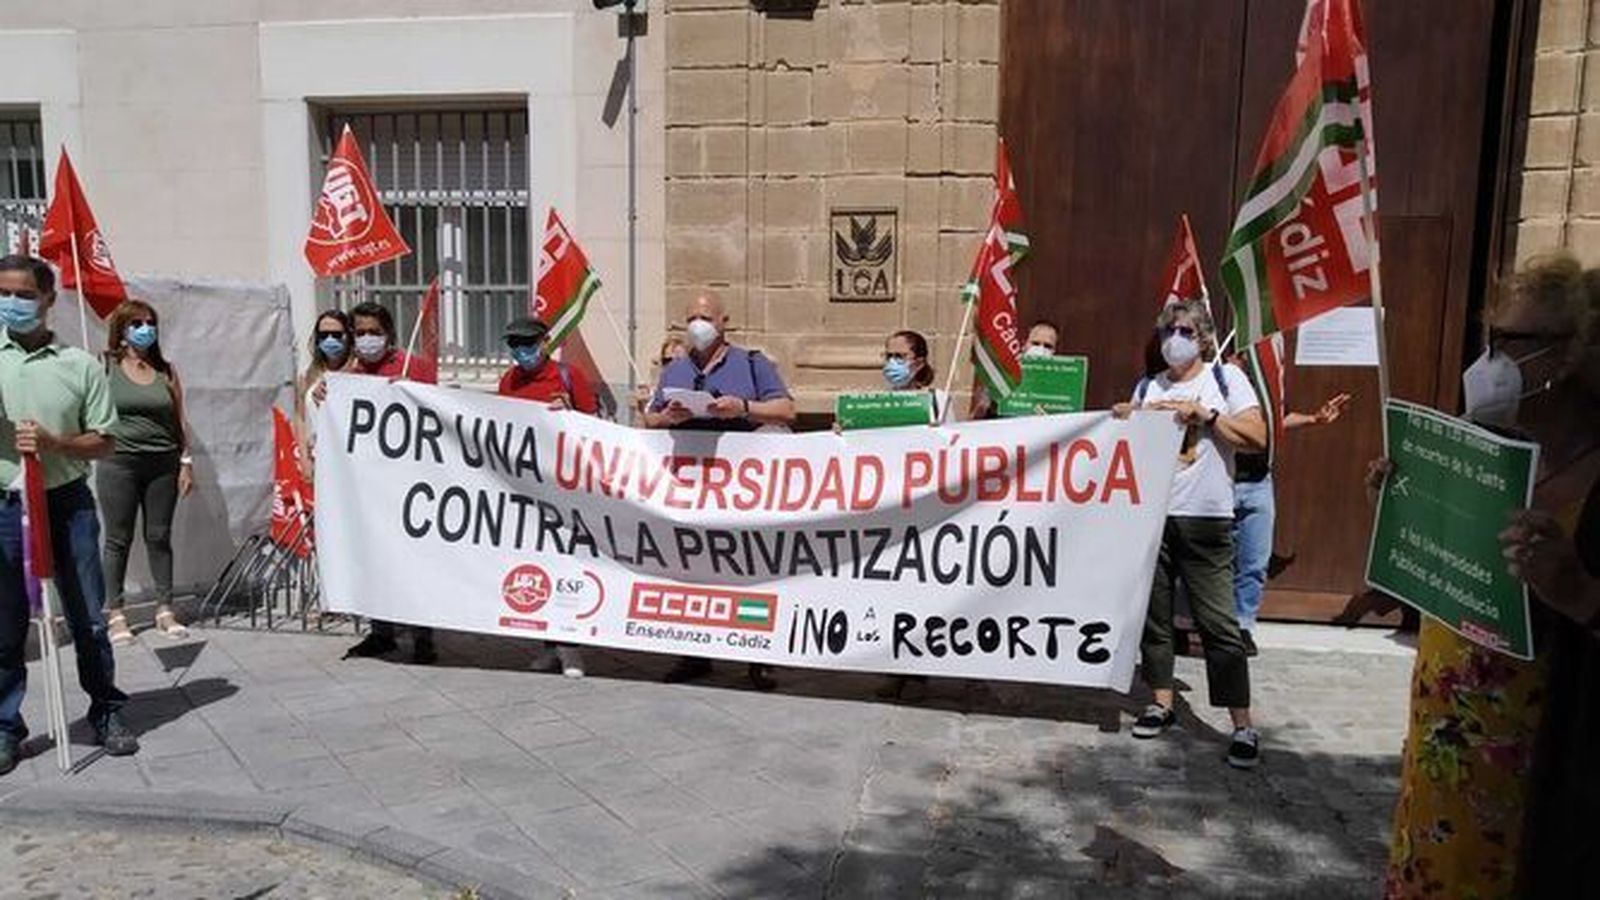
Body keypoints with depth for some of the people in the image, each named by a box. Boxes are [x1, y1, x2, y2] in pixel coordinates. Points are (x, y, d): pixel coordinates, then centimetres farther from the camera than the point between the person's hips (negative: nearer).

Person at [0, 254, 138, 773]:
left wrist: (54, 443, -14)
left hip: (68, 502, 0)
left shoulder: (80, 365, 3)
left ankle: (107, 713, 20)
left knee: (88, 617, 7)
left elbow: (103, 442, 4)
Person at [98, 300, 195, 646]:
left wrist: (186, 461, 5)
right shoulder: (106, 367, 1)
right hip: (118, 462, -2)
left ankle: (165, 609, 15)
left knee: (159, 537, 7)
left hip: (163, 464, 2)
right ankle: (116, 614, 13)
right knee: (118, 539, 5)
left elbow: (179, 419, 9)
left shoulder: (166, 370, 8)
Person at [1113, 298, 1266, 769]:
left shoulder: (1225, 378, 5)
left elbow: (1257, 437, -3)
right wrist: (1124, 420, 0)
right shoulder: (1147, 387, 14)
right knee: (1153, 614, 8)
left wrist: (1204, 414, -10)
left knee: (1219, 623, -5)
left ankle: (1243, 726, 0)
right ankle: (1162, 703, 23)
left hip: (1205, 519, -3)